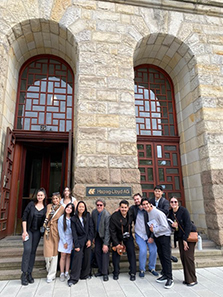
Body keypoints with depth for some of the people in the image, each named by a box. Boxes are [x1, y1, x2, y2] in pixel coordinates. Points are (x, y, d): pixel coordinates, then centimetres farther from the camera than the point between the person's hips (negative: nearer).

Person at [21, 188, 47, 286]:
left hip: (37, 231, 3)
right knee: (27, 250, -12)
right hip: (28, 230, -3)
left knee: (33, 251, 7)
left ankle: (29, 273, 18)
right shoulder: (31, 204, -7)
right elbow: (24, 218, -7)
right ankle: (24, 274, 0)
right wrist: (24, 231, -11)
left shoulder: (45, 207, 0)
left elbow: (45, 220, 6)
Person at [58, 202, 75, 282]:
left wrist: (73, 240, -8)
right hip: (63, 239, -2)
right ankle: (62, 274, 11)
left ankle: (67, 273, 17)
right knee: (63, 256, 0)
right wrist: (64, 242, -6)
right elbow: (60, 231, -6)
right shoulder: (61, 218, -7)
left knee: (68, 256, 8)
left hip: (71, 239, 2)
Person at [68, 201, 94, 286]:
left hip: (87, 240, 3)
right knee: (77, 258, -8)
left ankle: (84, 275, 24)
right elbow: (74, 233, -5)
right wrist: (76, 245, -10)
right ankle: (73, 278, 1)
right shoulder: (73, 219, -2)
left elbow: (91, 228, 1)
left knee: (87, 258, 7)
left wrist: (90, 239, -7)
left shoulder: (88, 216, 4)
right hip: (79, 241, -2)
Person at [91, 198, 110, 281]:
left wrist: (105, 244, -24)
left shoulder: (107, 215, -26)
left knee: (105, 252, -6)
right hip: (97, 235, 5)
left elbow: (107, 230, -24)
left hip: (105, 236, -5)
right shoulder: (94, 212, -10)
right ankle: (100, 270, 23)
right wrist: (93, 237, 5)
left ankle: (105, 273, 8)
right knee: (97, 251, 6)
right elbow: (92, 225, 3)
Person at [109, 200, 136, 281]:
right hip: (117, 238, -2)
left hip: (128, 237, 2)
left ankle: (133, 273, 13)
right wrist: (117, 244, -17)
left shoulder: (130, 214, -15)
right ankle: (116, 273, 21)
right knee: (116, 254, 2)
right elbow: (112, 232, -17)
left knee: (131, 253, -2)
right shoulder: (114, 217, -24)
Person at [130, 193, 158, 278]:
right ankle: (142, 270, 9)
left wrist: (152, 236, -8)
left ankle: (152, 268, 21)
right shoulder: (133, 209, -2)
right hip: (139, 235, -1)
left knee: (153, 250, -5)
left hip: (149, 234, 1)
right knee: (143, 250, -14)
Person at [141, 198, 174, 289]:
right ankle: (165, 275, 25)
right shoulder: (147, 213, 2)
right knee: (161, 256, 13)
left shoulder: (158, 213, -21)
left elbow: (165, 227, -21)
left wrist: (154, 230, -14)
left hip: (164, 236, -7)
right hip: (156, 236, 7)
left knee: (166, 257, -7)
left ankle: (170, 279, -1)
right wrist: (151, 229, -2)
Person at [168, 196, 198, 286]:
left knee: (188, 257, -5)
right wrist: (172, 225, -9)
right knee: (183, 257, 5)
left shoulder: (183, 210, -16)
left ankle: (192, 280, 9)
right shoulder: (170, 212, 2)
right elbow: (169, 223, 15)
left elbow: (188, 225, -18)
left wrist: (185, 239, -18)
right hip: (180, 237, 6)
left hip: (189, 235, -6)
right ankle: (187, 278, 18)